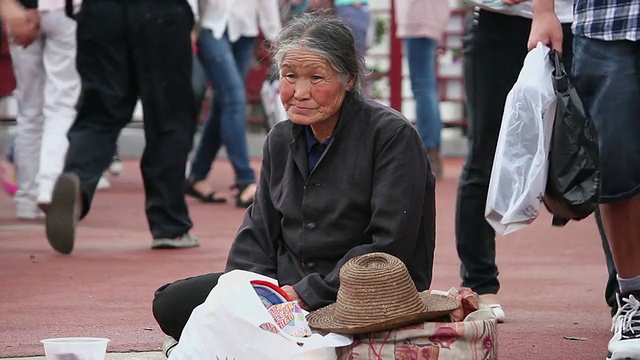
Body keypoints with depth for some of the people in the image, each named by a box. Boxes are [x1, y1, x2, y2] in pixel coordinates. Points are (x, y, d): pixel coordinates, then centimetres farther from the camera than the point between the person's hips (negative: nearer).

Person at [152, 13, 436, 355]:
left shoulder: (393, 135, -10)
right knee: (171, 303, -8)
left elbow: (390, 246, -16)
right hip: (283, 288, 7)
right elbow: (258, 231, 15)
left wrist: (307, 295, -19)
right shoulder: (281, 140, 12)